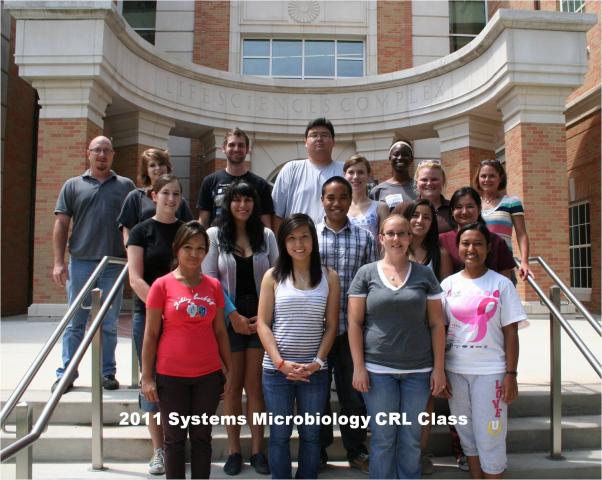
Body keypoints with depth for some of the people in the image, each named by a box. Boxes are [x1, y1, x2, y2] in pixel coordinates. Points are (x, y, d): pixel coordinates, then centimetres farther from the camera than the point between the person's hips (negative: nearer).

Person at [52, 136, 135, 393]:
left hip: (114, 265, 0)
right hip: (80, 263, 0)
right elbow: (61, 225, 6)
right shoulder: (73, 186, 9)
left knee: (109, 324, 7)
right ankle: (66, 374, 16)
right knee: (75, 323, 7)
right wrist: (59, 262, -2)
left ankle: (107, 373, 18)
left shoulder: (126, 186, 8)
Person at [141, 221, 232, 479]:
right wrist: (147, 377, -5)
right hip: (171, 376, -2)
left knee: (202, 437, 13)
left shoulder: (214, 286, 3)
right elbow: (150, 335, -4)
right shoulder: (162, 285, -6)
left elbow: (220, 332, 8)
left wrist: (230, 370, 7)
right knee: (175, 438, 10)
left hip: (208, 375, 3)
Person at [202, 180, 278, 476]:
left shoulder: (266, 235, 6)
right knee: (233, 386, 6)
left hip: (261, 318, 1)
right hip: (228, 319, -1)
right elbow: (209, 280, -3)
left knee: (255, 385, 5)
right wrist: (233, 316, -8)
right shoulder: (215, 235, 2)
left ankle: (257, 450, 15)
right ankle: (234, 450, 17)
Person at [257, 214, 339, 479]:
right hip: (276, 369, 0)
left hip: (315, 370, 1)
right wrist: (281, 363, -12)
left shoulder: (329, 277, 2)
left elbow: (331, 325, 2)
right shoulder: (273, 276, 0)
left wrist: (317, 362, -9)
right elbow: (263, 324, -3)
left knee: (310, 434, 13)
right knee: (279, 434, 11)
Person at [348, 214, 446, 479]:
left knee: (411, 440, 11)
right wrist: (358, 367, -6)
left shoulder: (425, 274, 5)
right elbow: (354, 323, 0)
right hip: (377, 370, -1)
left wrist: (439, 368, 1)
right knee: (382, 438, 8)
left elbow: (436, 324, 5)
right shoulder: (366, 273, 1)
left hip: (418, 370, 1)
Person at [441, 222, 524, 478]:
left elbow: (511, 333, -3)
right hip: (455, 370, 3)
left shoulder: (501, 284, -3)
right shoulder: (449, 284, 2)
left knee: (490, 437, 2)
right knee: (467, 434, 15)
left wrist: (511, 374, -7)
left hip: (490, 371, -3)